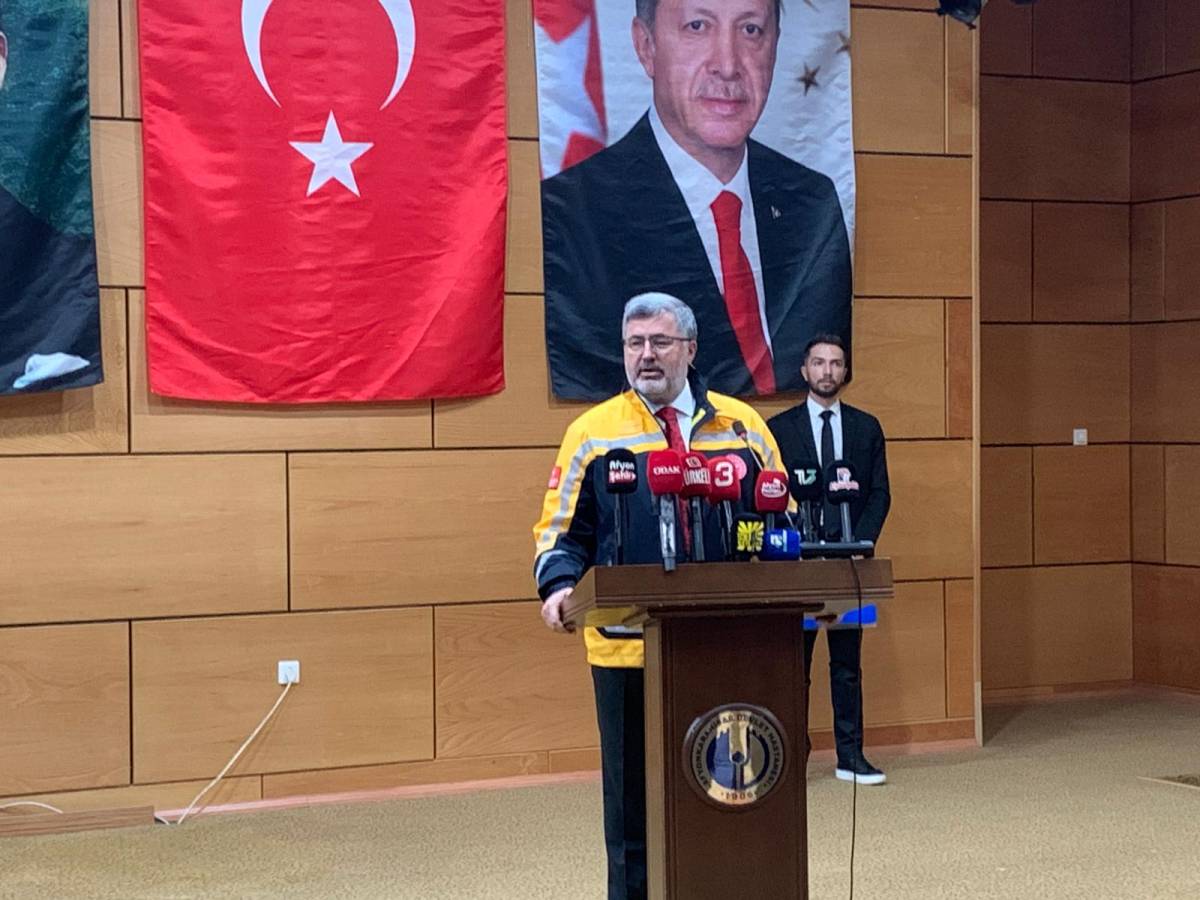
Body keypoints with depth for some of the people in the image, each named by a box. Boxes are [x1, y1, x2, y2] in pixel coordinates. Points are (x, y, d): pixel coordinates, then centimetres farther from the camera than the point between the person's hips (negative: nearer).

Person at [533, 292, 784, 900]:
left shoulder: (742, 426, 10)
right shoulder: (593, 432, 5)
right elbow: (562, 530, 6)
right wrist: (560, 586, -13)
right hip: (628, 648, -1)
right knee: (634, 797, 7)